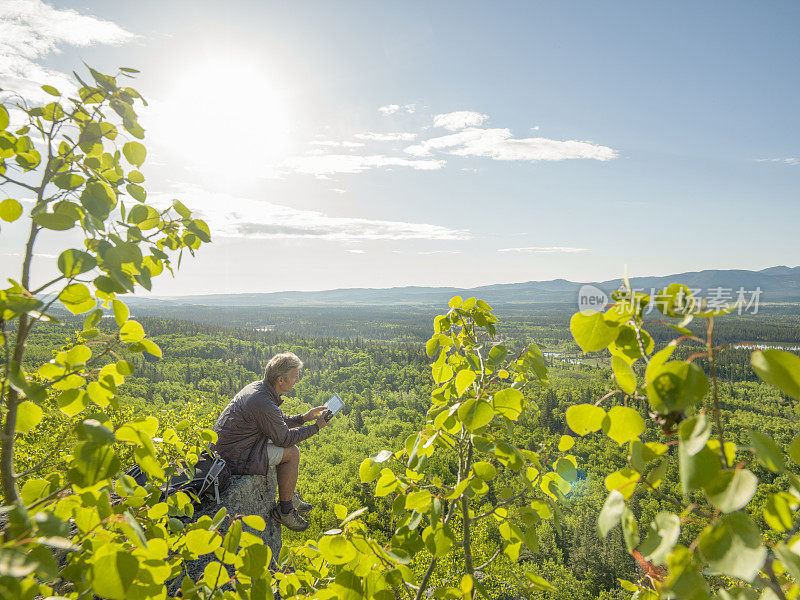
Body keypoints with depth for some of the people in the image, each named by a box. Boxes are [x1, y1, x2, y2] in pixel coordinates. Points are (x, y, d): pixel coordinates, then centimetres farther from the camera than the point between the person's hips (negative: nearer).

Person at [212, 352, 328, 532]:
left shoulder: (258, 386, 3)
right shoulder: (264, 404, -28)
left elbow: (278, 421, 16)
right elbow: (284, 438, -17)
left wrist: (304, 418, 7)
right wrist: (315, 427, -7)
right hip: (234, 457, -10)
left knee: (289, 444, 17)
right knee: (291, 452, -11)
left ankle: (289, 496, 26)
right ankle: (284, 510, 4)